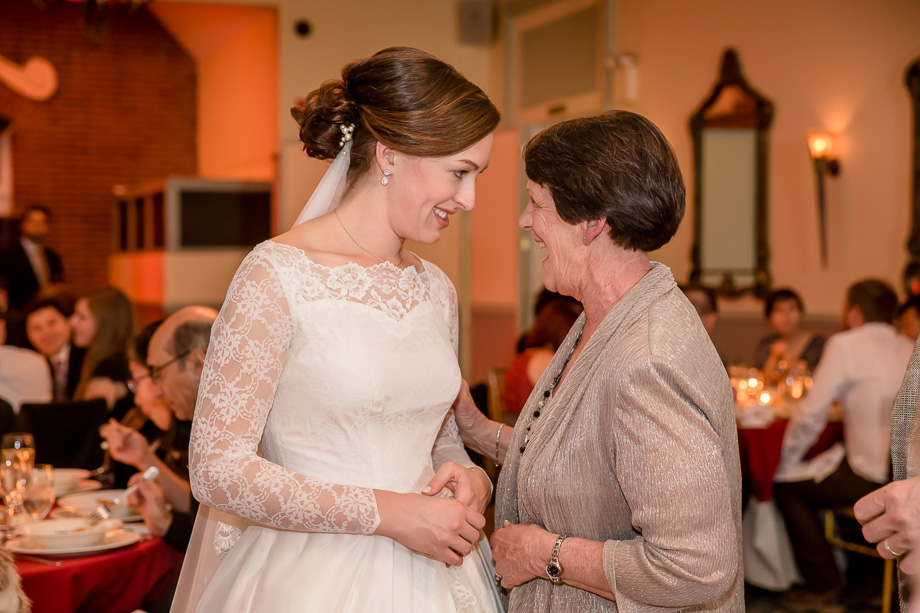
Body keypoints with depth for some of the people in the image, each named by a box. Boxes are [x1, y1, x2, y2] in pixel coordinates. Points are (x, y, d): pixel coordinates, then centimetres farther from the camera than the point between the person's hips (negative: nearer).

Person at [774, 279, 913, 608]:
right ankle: (867, 572, 34)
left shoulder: (845, 345, -10)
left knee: (786, 485, 9)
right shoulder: (908, 349, 9)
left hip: (873, 478, -8)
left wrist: (787, 461, 1)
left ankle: (823, 584, 15)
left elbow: (811, 415, -11)